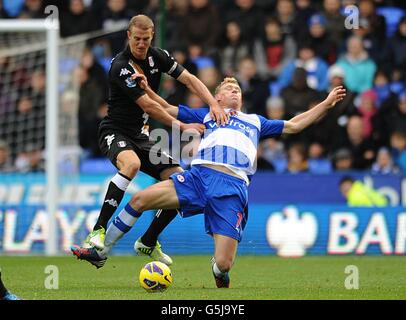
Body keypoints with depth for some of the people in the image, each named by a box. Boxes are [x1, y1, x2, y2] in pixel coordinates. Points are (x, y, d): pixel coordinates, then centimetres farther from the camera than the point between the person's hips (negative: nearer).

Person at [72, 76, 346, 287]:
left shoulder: (256, 121, 33)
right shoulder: (207, 115, 30)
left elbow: (294, 125, 35)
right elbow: (167, 109, 32)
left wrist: (326, 104, 28)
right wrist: (146, 89, 19)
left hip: (233, 187, -1)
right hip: (199, 175, 1)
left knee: (223, 264, -17)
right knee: (140, 199, -16)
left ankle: (219, 274, 22)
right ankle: (101, 252, -1)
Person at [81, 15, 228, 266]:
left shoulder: (157, 56, 2)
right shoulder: (120, 67, -21)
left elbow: (189, 79, 2)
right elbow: (148, 106, -22)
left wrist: (214, 104, -14)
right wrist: (182, 126, -18)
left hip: (141, 136, 7)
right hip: (115, 132, -7)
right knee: (132, 163, -41)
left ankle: (148, 242, 9)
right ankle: (98, 232, -37)